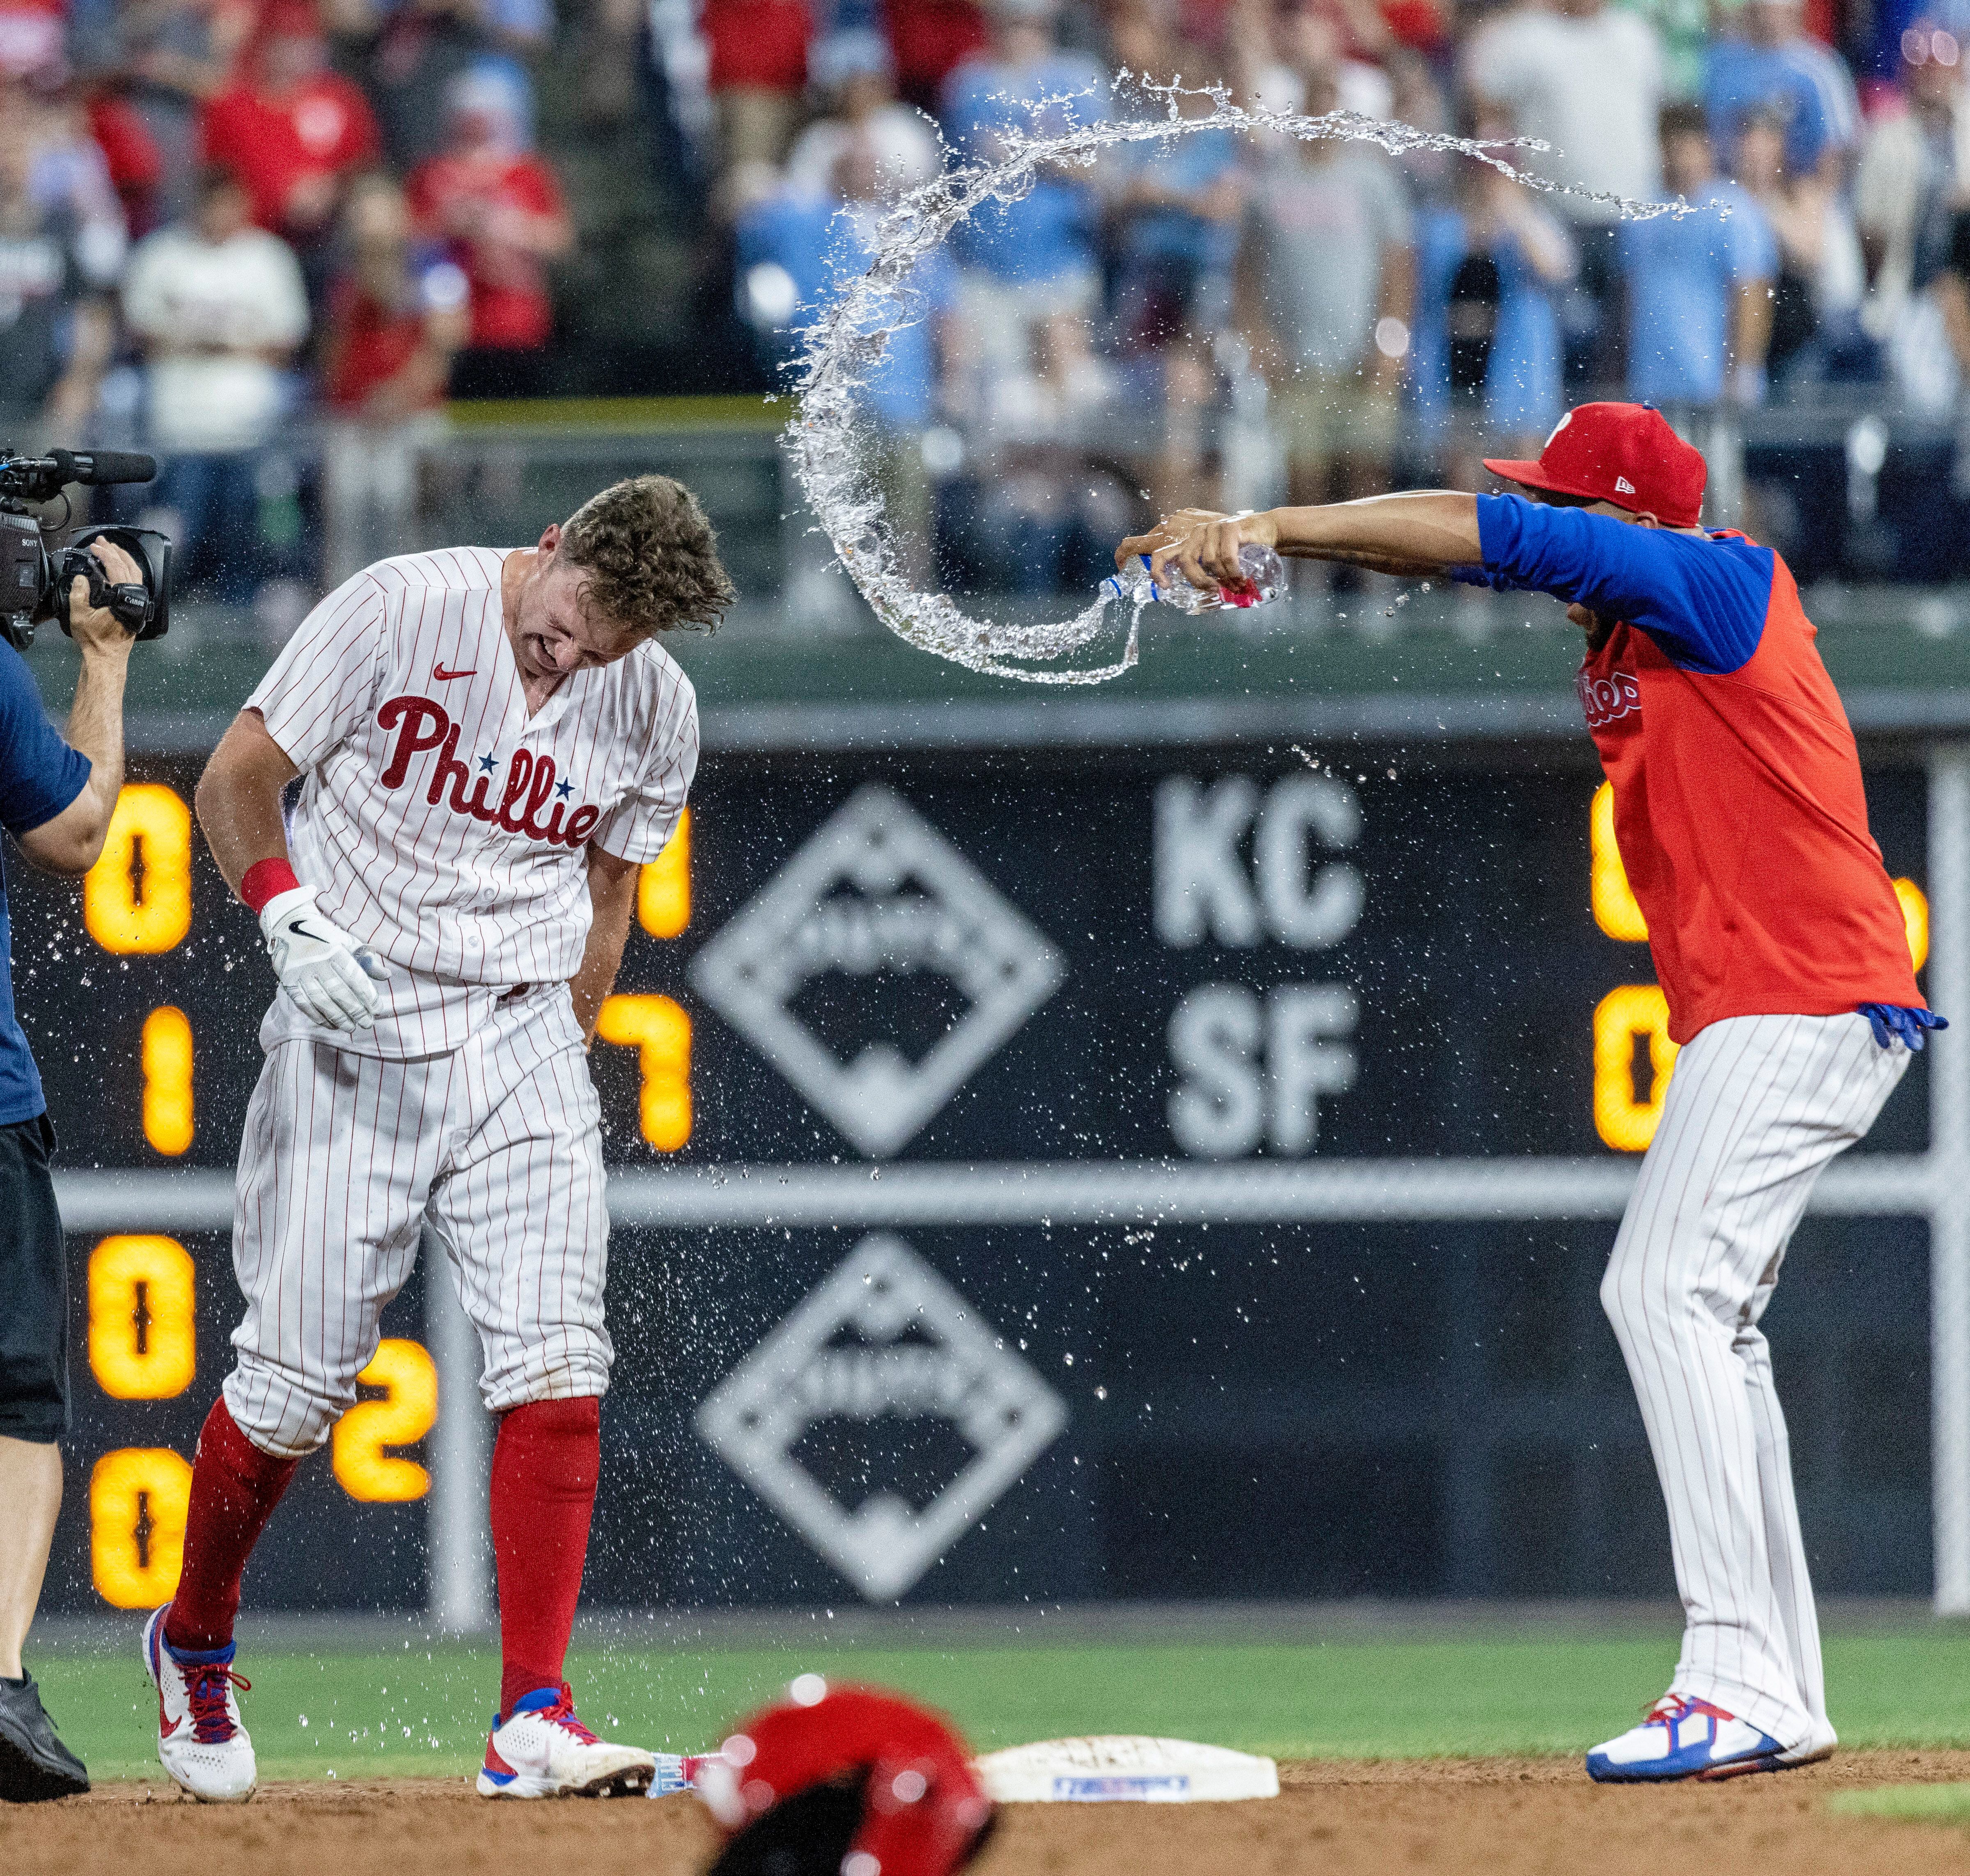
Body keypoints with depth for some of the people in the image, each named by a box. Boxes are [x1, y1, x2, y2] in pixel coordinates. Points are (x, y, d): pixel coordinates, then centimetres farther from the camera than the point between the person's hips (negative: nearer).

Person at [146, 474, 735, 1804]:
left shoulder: (655, 709, 2)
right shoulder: (401, 610, -10)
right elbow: (237, 780, -4)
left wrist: (556, 1069, 11)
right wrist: (292, 921, -20)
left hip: (520, 1041, 3)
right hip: (348, 1036, -3)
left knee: (557, 1365, -13)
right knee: (298, 1380, -2)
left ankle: (534, 1722, -14)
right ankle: (194, 1641, 25)